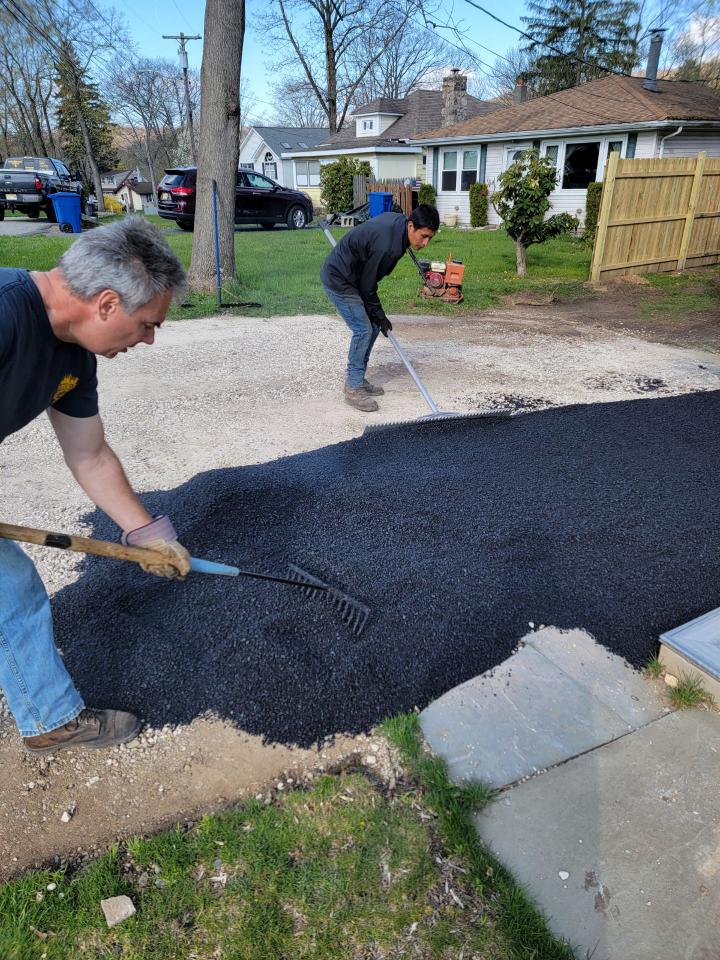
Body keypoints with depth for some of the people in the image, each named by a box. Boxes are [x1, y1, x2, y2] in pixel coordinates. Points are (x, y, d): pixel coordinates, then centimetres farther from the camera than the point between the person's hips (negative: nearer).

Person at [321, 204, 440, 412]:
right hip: (338, 279, -10)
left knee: (373, 326, 9)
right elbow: (367, 285, -22)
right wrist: (379, 316, -9)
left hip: (355, 275, 10)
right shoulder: (386, 246, -32)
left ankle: (356, 378, 18)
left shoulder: (399, 221, -3)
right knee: (363, 330, -13)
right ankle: (353, 389, -3)